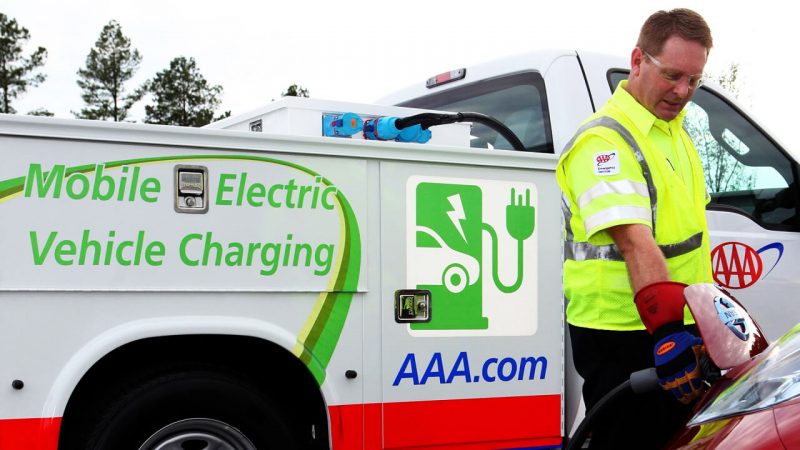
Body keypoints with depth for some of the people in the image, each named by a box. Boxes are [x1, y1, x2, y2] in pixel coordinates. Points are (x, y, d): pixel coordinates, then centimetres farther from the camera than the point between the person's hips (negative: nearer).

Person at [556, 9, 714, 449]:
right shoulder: (604, 141, -18)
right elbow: (635, 242, -30)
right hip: (623, 335, -9)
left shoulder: (674, 130, 11)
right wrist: (666, 329, -38)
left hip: (678, 327, 9)